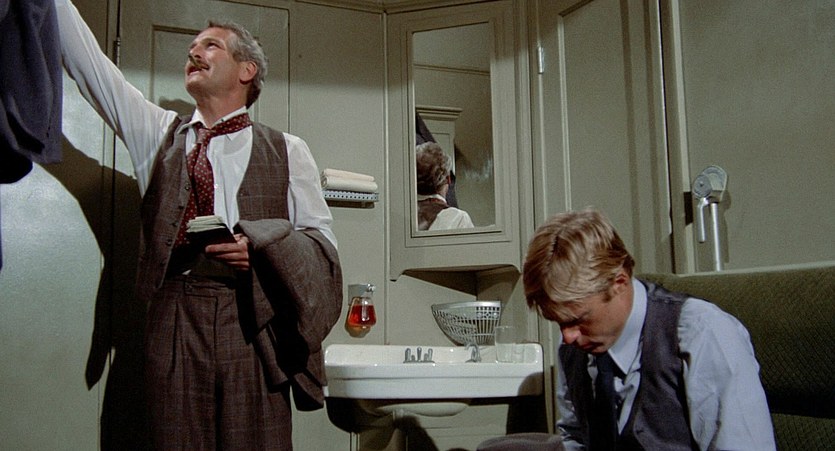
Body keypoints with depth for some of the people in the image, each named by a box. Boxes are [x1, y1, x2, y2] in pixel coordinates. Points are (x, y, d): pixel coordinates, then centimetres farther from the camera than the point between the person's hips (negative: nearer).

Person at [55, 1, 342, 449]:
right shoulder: (158, 132, 16)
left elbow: (322, 241, 6)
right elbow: (85, 57, 12)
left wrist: (260, 244, -11)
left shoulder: (286, 150, 9)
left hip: (252, 319, -1)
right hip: (174, 316, 2)